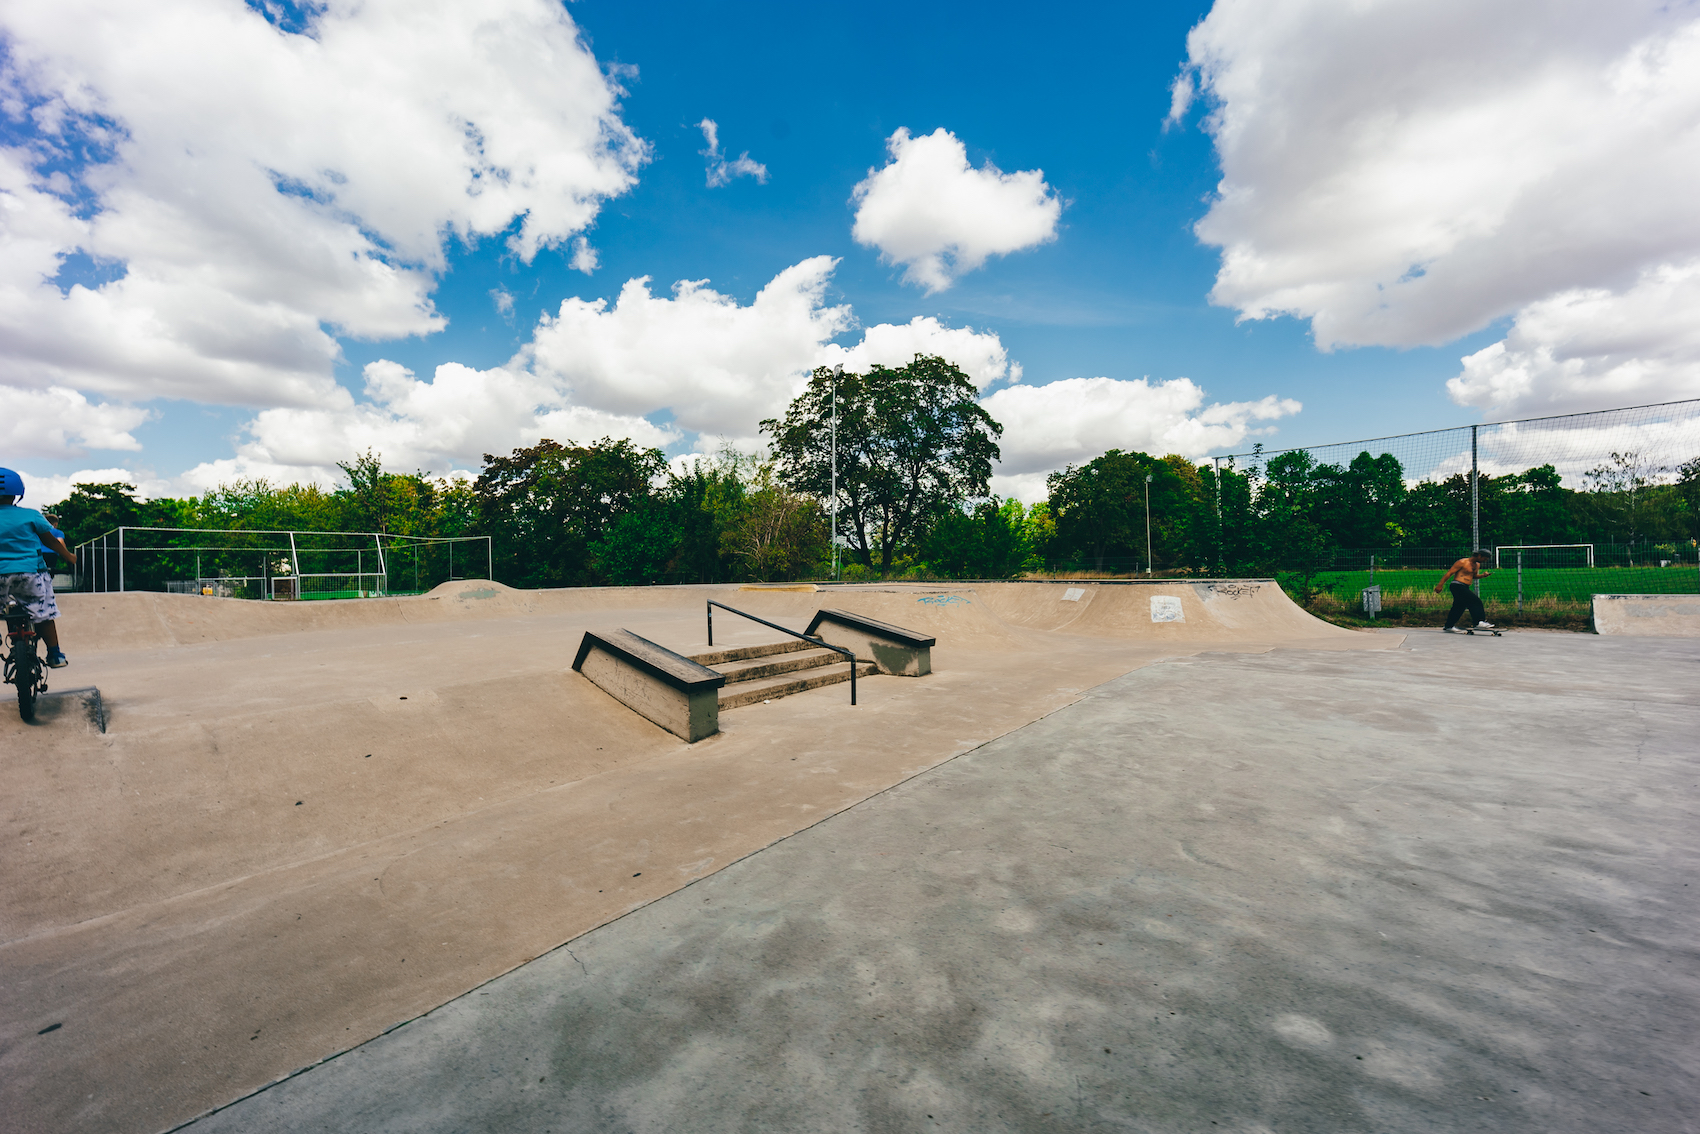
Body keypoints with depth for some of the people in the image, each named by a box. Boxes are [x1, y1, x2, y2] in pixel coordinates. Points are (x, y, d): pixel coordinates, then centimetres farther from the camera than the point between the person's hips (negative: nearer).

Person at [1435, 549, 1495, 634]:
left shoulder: (1477, 565, 16)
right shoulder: (1462, 562, -10)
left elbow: (1473, 576, 29)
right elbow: (1449, 573, -11)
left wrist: (1482, 575, 6)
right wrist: (1440, 585, -15)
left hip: (1465, 588, 10)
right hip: (1457, 586, -10)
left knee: (1459, 607, 10)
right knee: (1475, 601, -18)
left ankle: (1448, 627, 17)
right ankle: (1479, 623, -17)